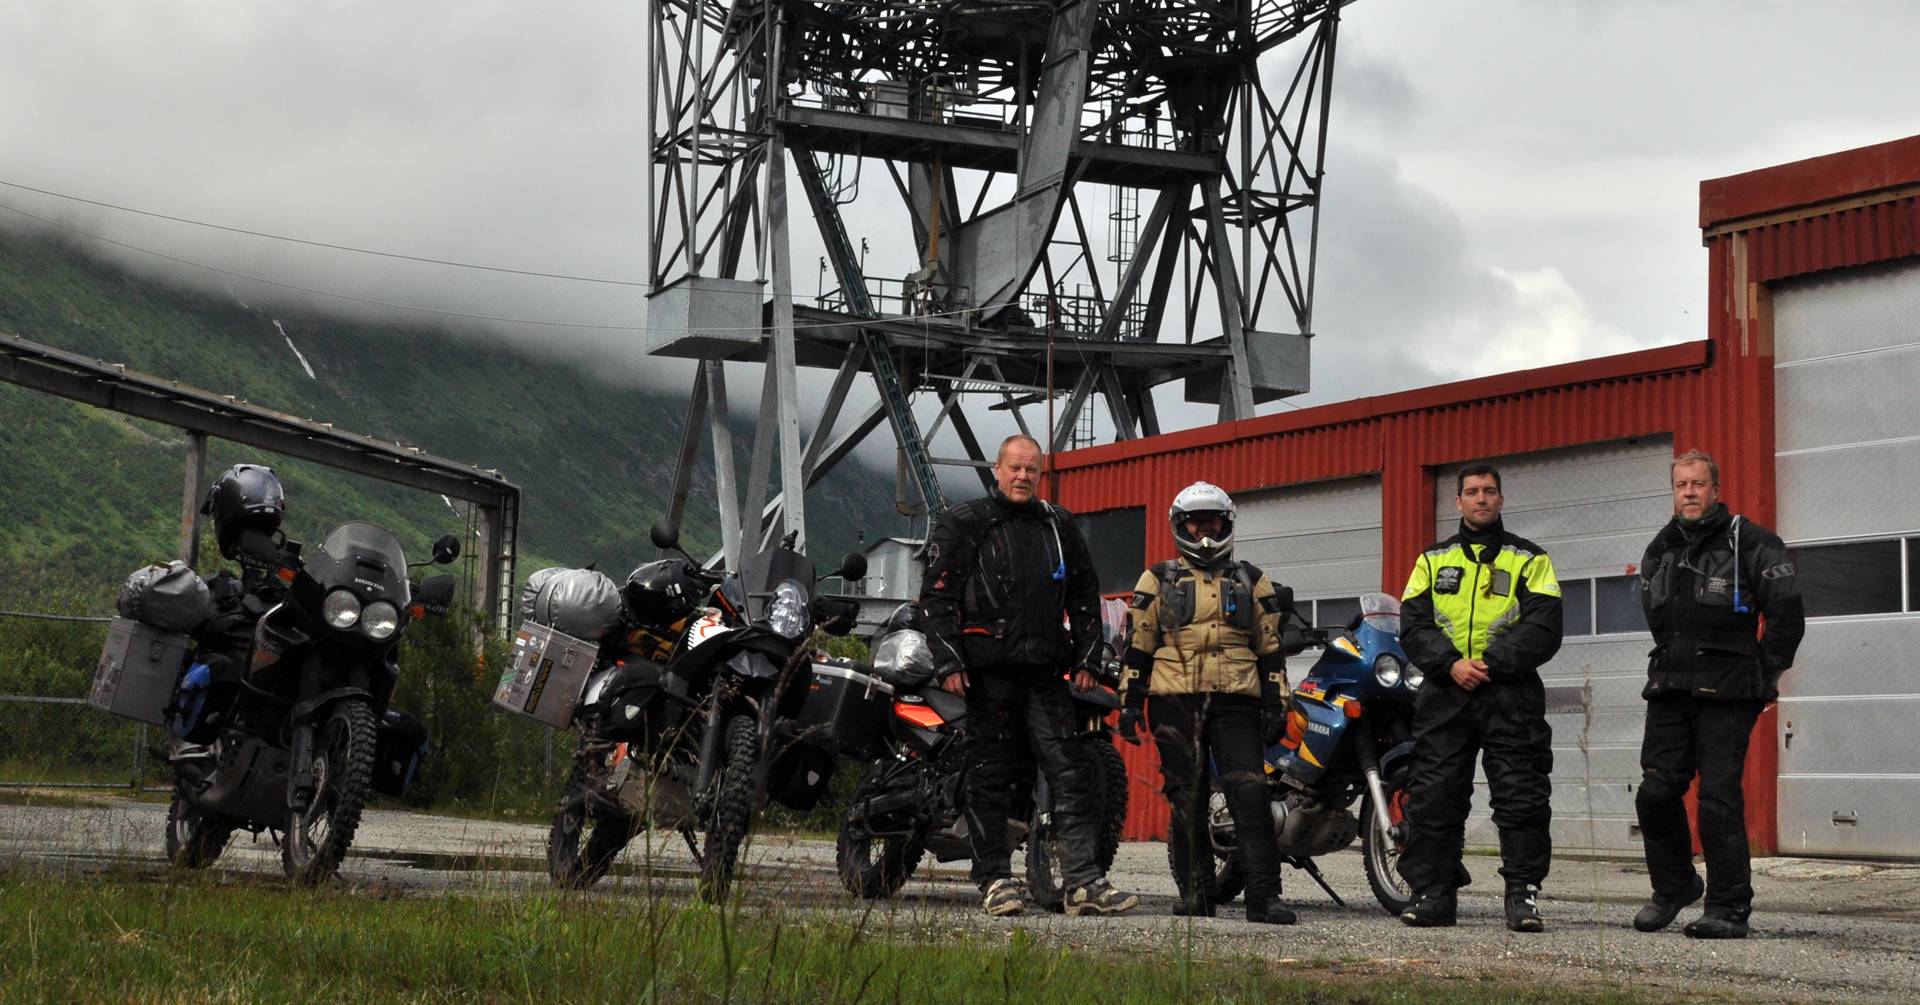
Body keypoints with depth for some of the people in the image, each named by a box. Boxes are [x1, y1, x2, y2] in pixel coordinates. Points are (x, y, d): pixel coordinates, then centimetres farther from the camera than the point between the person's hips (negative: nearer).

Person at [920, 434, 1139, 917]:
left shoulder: (1059, 525, 16)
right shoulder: (963, 524, 3)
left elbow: (1085, 594, 21)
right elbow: (937, 595, -2)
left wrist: (1085, 658, 13)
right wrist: (949, 662, -10)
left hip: (1046, 673, 3)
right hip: (987, 670, -3)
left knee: (1073, 775, -4)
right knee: (991, 777, 0)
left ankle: (1084, 883, -5)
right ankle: (996, 880, 7)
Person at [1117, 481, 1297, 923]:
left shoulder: (1251, 581, 16)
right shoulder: (1158, 580, 13)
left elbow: (1270, 648, 15)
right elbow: (1137, 645, 10)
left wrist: (1276, 705, 9)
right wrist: (1129, 701, 2)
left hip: (1235, 702, 0)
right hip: (1176, 702, 0)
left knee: (1251, 794, -12)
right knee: (1187, 801, 1)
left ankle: (1264, 896, -13)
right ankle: (1195, 895, 9)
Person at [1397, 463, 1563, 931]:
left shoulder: (1530, 560, 9)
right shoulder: (1433, 560, 16)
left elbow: (1543, 629, -2)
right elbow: (1413, 626, 6)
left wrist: (1492, 663, -15)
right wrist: (1451, 664, -11)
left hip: (1510, 694, -2)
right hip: (1444, 694, 2)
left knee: (1521, 797, -6)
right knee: (1433, 796, 0)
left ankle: (1524, 893, -1)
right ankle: (1432, 891, 7)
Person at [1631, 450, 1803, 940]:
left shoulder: (1751, 543, -4)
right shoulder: (1660, 550, 15)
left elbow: (1787, 614, -4)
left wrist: (1762, 674, -2)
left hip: (1728, 696, -6)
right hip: (1669, 692, 6)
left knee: (1719, 799, -9)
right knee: (1656, 792, 2)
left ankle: (1729, 908, -1)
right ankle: (1672, 887, 21)